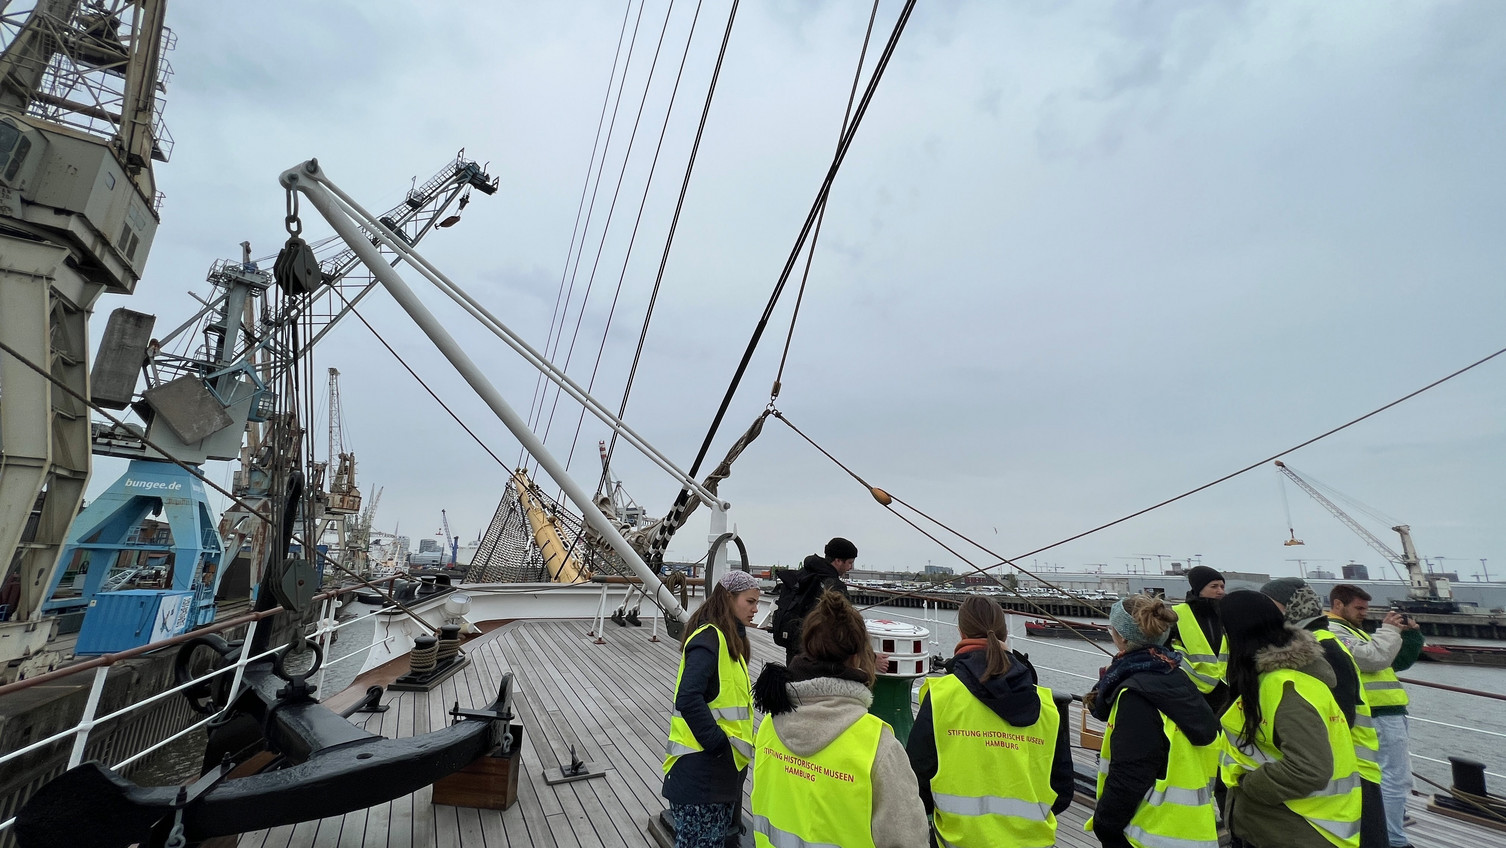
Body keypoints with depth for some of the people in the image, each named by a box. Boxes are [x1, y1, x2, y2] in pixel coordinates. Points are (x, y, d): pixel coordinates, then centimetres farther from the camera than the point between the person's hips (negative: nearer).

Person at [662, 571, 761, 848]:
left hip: (723, 763, 10)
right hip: (702, 764, -10)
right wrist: (719, 744, -21)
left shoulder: (728, 637, 12)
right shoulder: (709, 639, -20)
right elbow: (688, 700, -28)